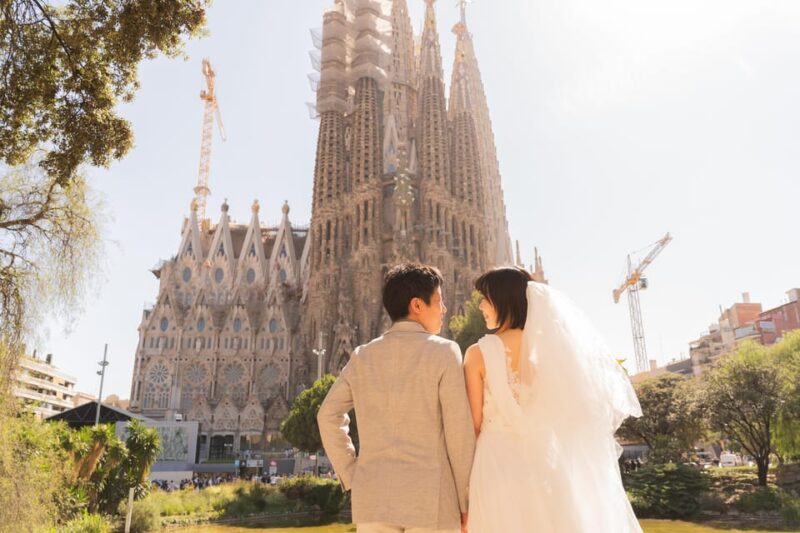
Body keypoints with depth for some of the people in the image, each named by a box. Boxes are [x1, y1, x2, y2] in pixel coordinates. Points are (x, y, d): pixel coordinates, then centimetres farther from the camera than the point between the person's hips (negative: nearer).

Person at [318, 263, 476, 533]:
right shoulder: (444, 352, -7)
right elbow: (459, 431, -8)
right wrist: (466, 501, 1)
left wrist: (351, 477, 13)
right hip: (430, 499, -4)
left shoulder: (363, 356, 6)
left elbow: (329, 416, 9)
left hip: (374, 496, 4)